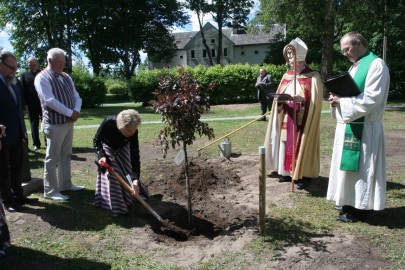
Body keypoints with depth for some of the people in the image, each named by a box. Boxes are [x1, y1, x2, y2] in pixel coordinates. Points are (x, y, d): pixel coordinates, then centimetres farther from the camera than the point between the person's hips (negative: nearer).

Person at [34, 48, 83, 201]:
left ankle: (65, 184, 28)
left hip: (69, 122, 7)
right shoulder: (42, 78, -9)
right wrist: (70, 113, -17)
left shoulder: (66, 77, 13)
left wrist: (76, 111, -9)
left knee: (66, 155, 16)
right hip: (54, 124, -7)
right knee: (52, 158, 0)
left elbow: (76, 97, 11)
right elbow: (50, 101, -20)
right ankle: (51, 191, 10)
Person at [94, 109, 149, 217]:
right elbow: (96, 141, -24)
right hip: (107, 147, -2)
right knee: (112, 172, -13)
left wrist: (135, 180, -40)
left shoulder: (133, 132, -35)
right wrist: (101, 155, -41)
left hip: (122, 148, 2)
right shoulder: (108, 122, -40)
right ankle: (114, 203, -3)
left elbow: (135, 155, -35)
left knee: (128, 172, 5)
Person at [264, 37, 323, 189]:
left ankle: (304, 175, 8)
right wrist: (279, 100, -12)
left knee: (302, 146, -2)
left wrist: (301, 99, -28)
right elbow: (279, 96, 10)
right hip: (287, 120, 5)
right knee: (287, 145, 8)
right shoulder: (287, 76, 11)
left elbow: (315, 101, -12)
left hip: (303, 121, -5)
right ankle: (288, 171, 19)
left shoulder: (314, 77, -5)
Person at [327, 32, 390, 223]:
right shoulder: (355, 66, 17)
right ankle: (351, 205, 25)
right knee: (350, 168, 14)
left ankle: (359, 210, 9)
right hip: (348, 126, 9)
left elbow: (372, 98, -21)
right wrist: (338, 99, -1)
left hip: (363, 128, -9)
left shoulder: (376, 64, -11)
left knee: (361, 169, -1)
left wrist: (342, 101, -17)